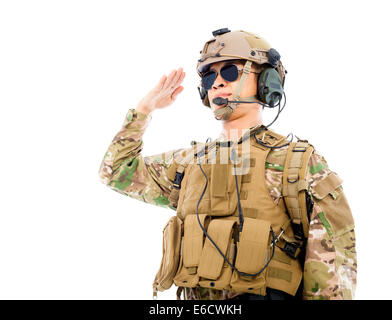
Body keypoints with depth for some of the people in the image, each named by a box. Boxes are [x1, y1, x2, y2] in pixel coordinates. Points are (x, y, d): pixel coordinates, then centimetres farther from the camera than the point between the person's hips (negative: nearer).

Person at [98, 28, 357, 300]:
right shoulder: (190, 162, 16)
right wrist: (145, 108, 23)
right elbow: (117, 172, 26)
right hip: (194, 300, 6)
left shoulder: (302, 163, 2)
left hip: (265, 293, -5)